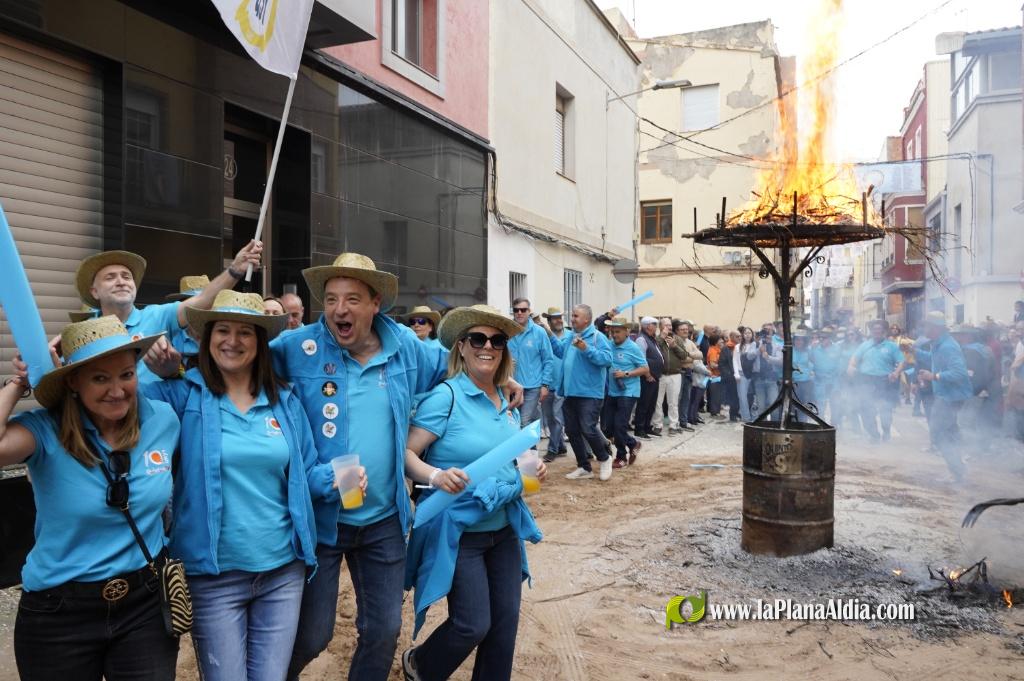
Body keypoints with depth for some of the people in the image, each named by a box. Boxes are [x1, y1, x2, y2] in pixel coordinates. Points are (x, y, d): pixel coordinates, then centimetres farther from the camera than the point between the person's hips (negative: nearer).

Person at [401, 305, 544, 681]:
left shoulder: (506, 402, 5)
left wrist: (530, 471, 0)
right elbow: (405, 453, -18)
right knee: (473, 624, 0)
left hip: (505, 528, 7)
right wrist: (436, 476, -35)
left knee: (506, 619, 13)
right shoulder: (446, 396, -16)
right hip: (459, 531, -6)